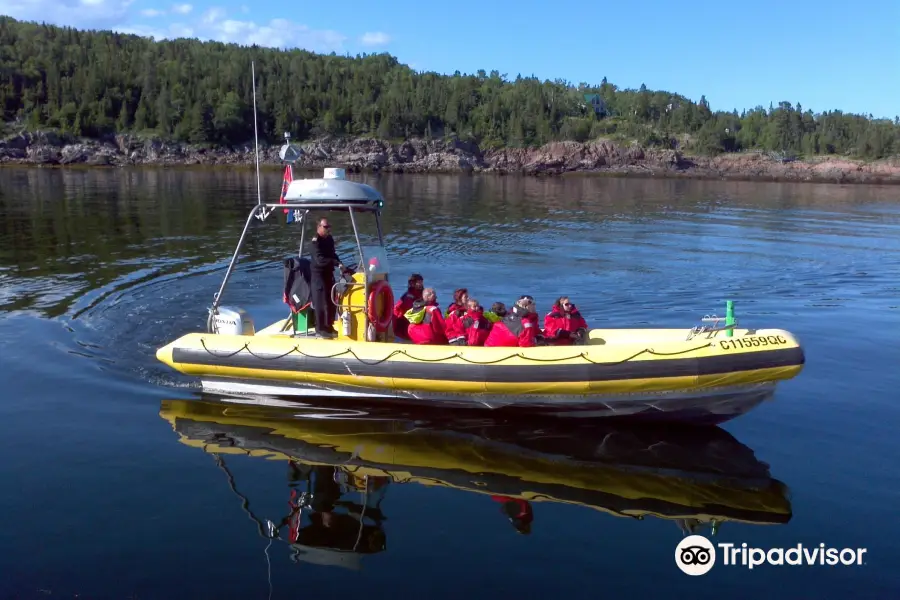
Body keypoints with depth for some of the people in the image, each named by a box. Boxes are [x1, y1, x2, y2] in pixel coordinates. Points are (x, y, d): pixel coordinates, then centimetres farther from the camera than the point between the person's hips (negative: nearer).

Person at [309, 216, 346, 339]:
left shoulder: (329, 239, 9)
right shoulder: (316, 241, -18)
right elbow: (320, 260, -29)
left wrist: (340, 265, 10)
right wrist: (337, 263, -34)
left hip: (329, 273, 9)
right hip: (319, 275, -9)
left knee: (332, 302, 15)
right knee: (321, 303, -4)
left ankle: (329, 327, 28)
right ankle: (320, 329, 6)